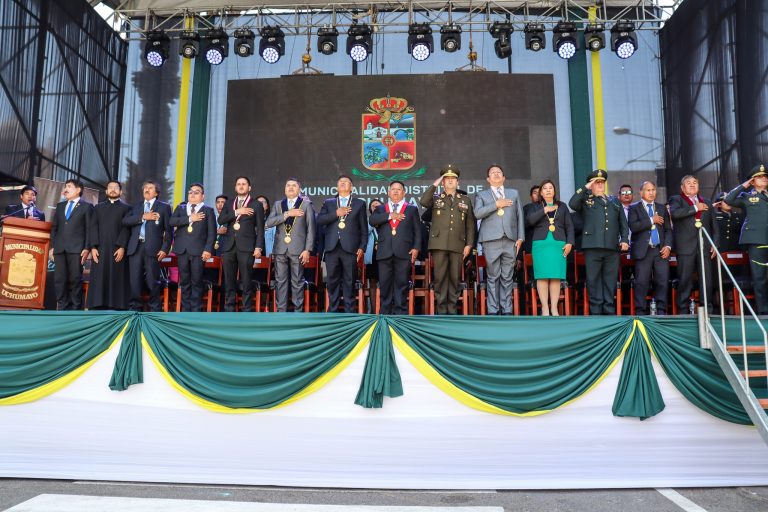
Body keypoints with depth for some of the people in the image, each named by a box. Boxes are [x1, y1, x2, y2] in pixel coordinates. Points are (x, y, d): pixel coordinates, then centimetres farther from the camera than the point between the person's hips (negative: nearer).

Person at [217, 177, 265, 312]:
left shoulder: (256, 205, 7)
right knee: (229, 281, 4)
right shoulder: (228, 205, 18)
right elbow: (221, 220, 2)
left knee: (246, 281, -4)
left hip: (246, 246, -3)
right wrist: (236, 212, -9)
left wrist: (258, 247, -8)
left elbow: (260, 228, 1)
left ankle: (247, 311, -1)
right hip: (229, 246, 4)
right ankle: (229, 310, 9)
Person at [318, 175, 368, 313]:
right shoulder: (328, 203, 17)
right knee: (332, 281, 5)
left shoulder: (359, 203, 11)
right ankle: (332, 311, 12)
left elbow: (364, 228, 7)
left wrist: (362, 247, -1)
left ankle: (349, 311, 4)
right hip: (332, 247, 2)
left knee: (349, 282, -1)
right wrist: (335, 214, -9)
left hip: (350, 248, -2)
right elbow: (319, 221, 2)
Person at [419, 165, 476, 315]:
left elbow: (471, 225, 12)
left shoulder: (465, 200, 16)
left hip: (458, 245, 1)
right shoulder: (435, 198, 13)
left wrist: (469, 244, 3)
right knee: (440, 277, -3)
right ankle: (441, 309, 2)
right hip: (439, 244, -1)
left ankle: (452, 310, 8)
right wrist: (434, 185, -6)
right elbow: (423, 202, -11)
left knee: (455, 278, 2)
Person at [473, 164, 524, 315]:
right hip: (491, 240, -2)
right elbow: (477, 213, -3)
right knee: (493, 276, -2)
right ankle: (493, 310, 0)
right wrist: (496, 205, -7)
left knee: (507, 277, 1)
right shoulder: (481, 195, 15)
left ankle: (507, 310, 4)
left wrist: (520, 237, 5)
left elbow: (520, 216, 15)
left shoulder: (514, 193, 21)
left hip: (510, 240, 2)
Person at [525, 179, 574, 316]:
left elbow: (569, 226, 13)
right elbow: (528, 221, -5)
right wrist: (544, 210, -7)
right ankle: (544, 308, -4)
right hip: (541, 244, -1)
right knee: (542, 276, -7)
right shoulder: (536, 207, 14)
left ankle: (554, 308, -1)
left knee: (556, 277, -4)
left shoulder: (562, 206, 18)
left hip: (558, 244, 1)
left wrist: (569, 243, 1)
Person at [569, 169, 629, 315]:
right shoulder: (586, 200, 11)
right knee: (593, 281, -1)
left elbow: (623, 223, 21)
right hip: (592, 247, -3)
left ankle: (609, 311, 10)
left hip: (612, 248, 3)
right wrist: (585, 188, -4)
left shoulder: (615, 202, 22)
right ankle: (595, 311, 3)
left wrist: (624, 239, 7)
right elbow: (572, 204, -10)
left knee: (610, 281, 4)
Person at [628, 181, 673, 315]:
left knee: (663, 281, -1)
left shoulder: (662, 208, 18)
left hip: (661, 250, 4)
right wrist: (651, 220, -9)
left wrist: (668, 246, 0)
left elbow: (668, 229, 14)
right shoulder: (634, 208, 5)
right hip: (643, 251, -3)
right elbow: (633, 227, -10)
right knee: (642, 283, -4)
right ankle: (640, 312, 1)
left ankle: (661, 311, 5)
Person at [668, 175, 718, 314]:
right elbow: (675, 213, -14)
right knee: (685, 280, -5)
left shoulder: (706, 203, 22)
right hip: (686, 247, -4)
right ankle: (683, 310, -1)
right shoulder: (676, 200, 9)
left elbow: (714, 225, 20)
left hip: (704, 247, 4)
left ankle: (707, 310, 8)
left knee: (707, 279, 1)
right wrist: (695, 208, -8)